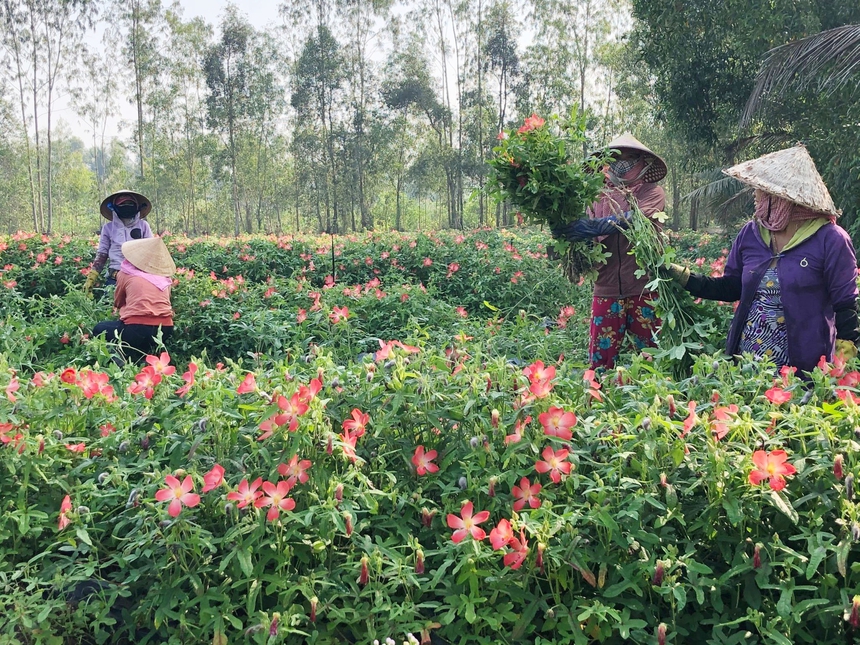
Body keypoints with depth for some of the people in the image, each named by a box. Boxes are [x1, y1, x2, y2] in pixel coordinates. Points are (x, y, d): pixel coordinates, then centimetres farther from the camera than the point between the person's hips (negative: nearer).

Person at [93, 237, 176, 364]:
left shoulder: (126, 273, 7)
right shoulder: (165, 278, 14)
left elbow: (117, 303, 22)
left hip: (137, 330, -4)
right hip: (165, 330, 4)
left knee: (99, 330, 23)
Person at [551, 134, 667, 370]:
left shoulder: (652, 193, 3)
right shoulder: (599, 196, 11)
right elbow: (588, 240, 3)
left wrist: (595, 227, -30)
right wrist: (568, 231, -19)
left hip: (644, 288, -2)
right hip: (606, 289, 2)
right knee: (599, 359, 2)